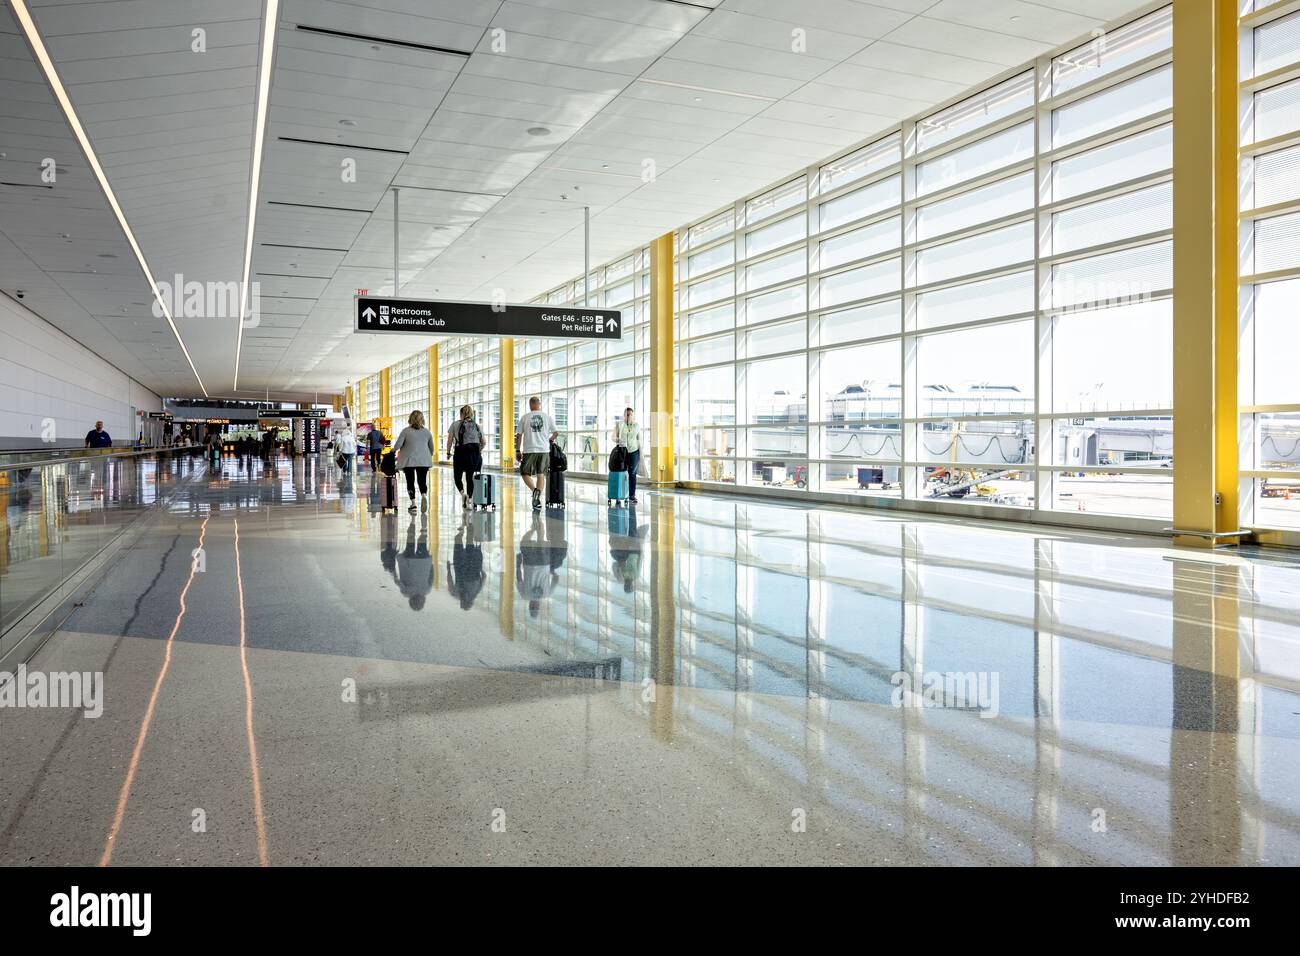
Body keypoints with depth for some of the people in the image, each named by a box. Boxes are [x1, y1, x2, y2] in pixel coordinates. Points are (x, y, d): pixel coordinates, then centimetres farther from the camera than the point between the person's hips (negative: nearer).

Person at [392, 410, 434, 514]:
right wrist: (429, 457, 28)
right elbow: (431, 447, 12)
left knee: (410, 482, 6)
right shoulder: (427, 432, 5)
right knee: (422, 481, 8)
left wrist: (394, 451, 10)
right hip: (424, 461, 2)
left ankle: (413, 504, 0)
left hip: (409, 460, -2)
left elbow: (398, 444, -11)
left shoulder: (406, 431, -6)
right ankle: (424, 495, -22)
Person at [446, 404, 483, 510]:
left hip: (460, 452, -2)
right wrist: (479, 451, 28)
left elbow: (450, 440, -2)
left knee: (457, 476, 8)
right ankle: (469, 499, 8)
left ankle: (462, 492, -18)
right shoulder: (476, 425, 11)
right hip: (474, 453, 2)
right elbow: (483, 442, 12)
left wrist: (448, 452, 9)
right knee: (470, 477, 10)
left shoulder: (455, 424, 3)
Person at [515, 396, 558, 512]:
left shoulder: (524, 417, 0)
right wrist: (550, 439, 26)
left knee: (525, 473, 11)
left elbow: (518, 435, 0)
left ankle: (534, 490, -14)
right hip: (544, 450, 2)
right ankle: (538, 497, -1)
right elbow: (556, 433, 5)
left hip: (529, 450, -1)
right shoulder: (547, 417, 3)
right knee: (541, 474, 10)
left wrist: (518, 451, 8)